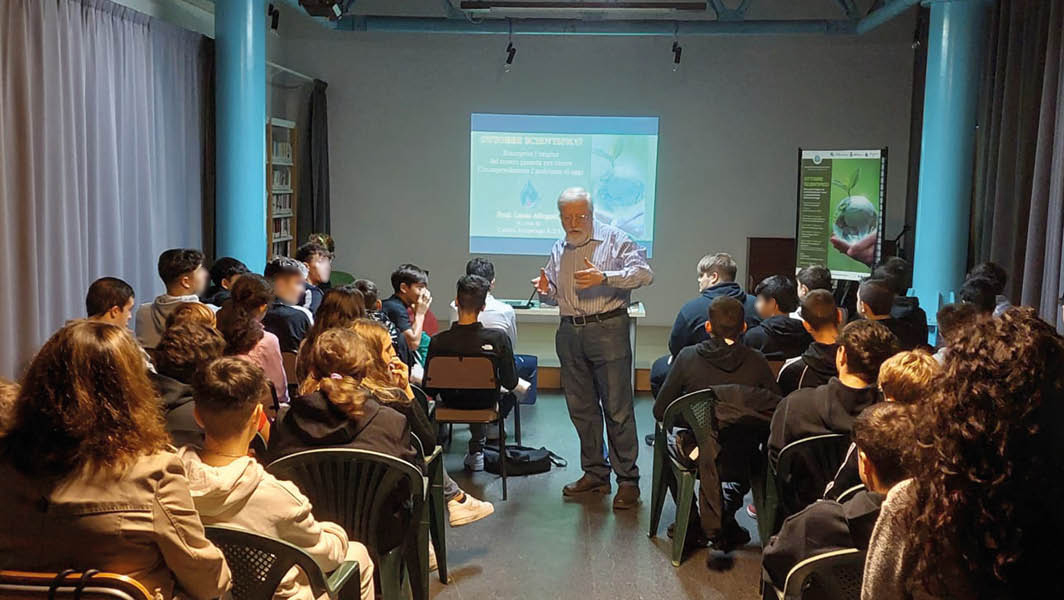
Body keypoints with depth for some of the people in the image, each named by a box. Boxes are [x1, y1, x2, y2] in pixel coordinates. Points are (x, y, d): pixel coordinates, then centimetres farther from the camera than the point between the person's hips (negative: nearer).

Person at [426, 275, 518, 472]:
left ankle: (476, 449, 42)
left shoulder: (438, 342, -24)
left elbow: (429, 389, -14)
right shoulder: (498, 338, -25)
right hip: (486, 404, -2)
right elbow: (510, 383, -15)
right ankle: (477, 447, 33)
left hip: (451, 403, 2)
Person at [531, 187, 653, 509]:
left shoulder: (615, 239, -2)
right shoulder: (559, 250, 16)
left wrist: (604, 277, -25)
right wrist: (546, 290, 1)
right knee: (581, 408, 10)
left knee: (618, 408, -5)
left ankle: (628, 480, 3)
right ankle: (595, 474, 22)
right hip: (569, 333, 6)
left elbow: (644, 273, -14)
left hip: (608, 329, -6)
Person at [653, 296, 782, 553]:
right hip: (741, 461, 1)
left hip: (696, 454, 0)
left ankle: (691, 522, 29)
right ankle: (724, 517, 16)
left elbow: (660, 412, -8)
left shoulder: (688, 357, -13)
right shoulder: (756, 362, -11)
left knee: (670, 442, 34)